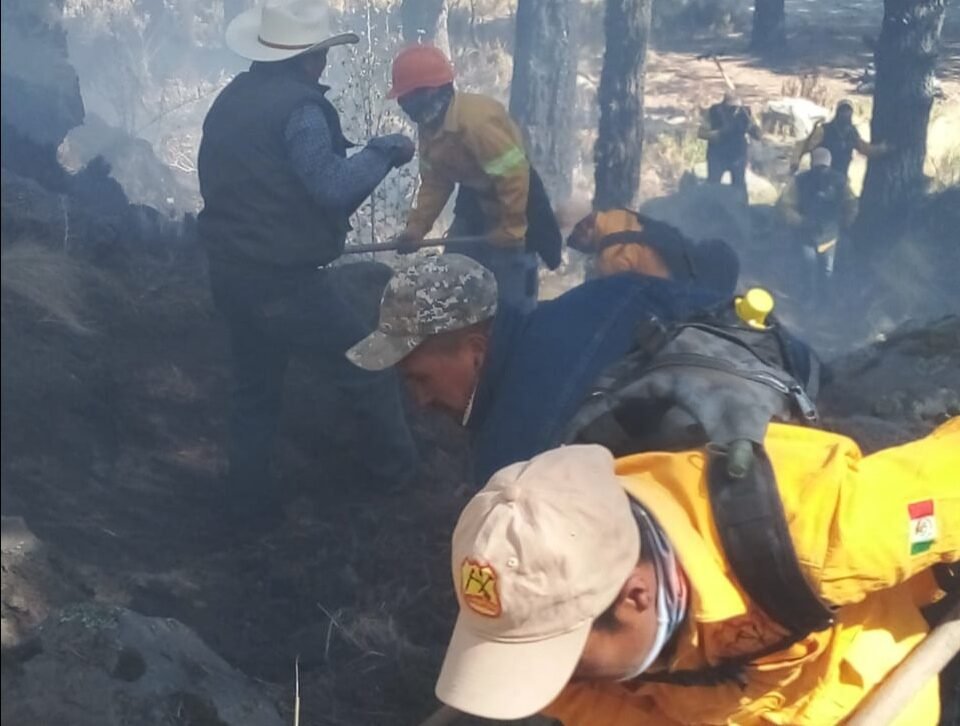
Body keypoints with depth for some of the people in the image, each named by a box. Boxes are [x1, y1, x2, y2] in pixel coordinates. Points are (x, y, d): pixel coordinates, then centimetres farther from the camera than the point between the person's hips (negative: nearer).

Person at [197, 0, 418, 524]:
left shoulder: (228, 101, 9)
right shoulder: (297, 105, -17)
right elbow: (333, 186, -26)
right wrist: (383, 151, -12)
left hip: (229, 272, 8)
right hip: (287, 280, -8)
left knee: (255, 385, 20)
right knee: (367, 369, 10)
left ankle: (250, 497, 25)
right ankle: (400, 463, 25)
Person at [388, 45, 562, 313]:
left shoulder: (477, 119, -31)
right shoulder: (430, 126, -1)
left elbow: (513, 173, -30)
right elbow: (435, 182, 6)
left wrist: (510, 230, -24)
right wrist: (416, 226, -6)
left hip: (513, 201, -9)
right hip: (474, 200, 9)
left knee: (511, 295, -8)